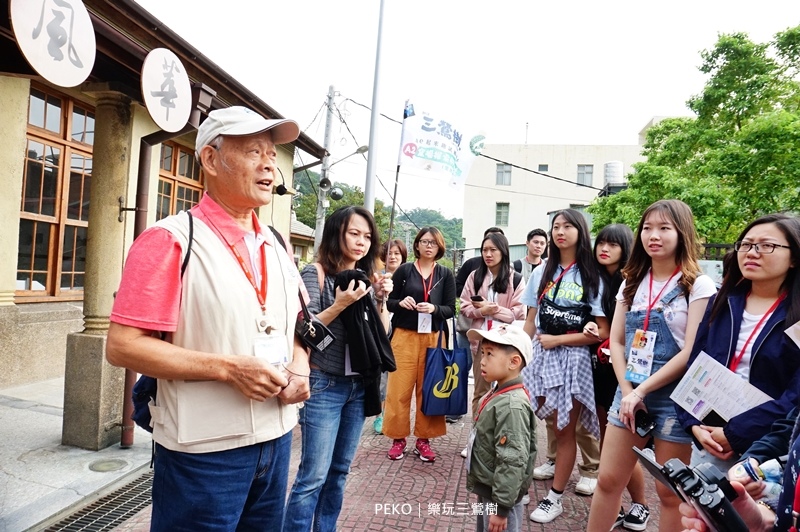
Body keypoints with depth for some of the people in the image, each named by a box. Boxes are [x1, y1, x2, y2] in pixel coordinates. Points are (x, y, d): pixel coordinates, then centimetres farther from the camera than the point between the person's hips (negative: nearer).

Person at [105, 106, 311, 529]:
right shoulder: (171, 240, -13)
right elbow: (122, 346, -16)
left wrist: (299, 370, -4)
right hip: (204, 452, -6)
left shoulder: (275, 246, 8)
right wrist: (228, 368, -22)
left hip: (276, 441, 7)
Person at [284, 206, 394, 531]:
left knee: (340, 471, 16)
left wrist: (381, 300, -4)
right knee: (314, 475, -3)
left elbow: (381, 333, 11)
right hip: (324, 384, -6)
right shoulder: (316, 272, -8)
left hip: (359, 386, 6)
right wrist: (341, 304, -24)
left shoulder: (366, 276, 9)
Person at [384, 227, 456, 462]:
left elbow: (451, 309, 2)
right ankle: (398, 438, 15)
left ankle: (424, 440, 18)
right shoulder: (404, 270, 2)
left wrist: (434, 308, -18)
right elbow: (389, 302, 4)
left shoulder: (445, 274, 5)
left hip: (433, 338, 1)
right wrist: (401, 302, -17)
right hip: (404, 336, -1)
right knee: (399, 388, 1)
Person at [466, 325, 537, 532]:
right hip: (487, 490, 9)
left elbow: (512, 462, -28)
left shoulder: (512, 405, -27)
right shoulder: (498, 394, 2)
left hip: (500, 495, -9)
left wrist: (501, 506, -23)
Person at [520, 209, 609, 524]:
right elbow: (530, 320, 9)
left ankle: (555, 498, 21)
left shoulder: (592, 277, -2)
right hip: (538, 356, 3)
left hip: (572, 359, -3)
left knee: (565, 430, 7)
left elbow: (602, 331, -7)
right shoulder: (542, 272, 9)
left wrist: (557, 340, -11)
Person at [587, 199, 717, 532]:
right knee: (608, 480, 8)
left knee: (670, 493, 8)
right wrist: (627, 391, -7)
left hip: (675, 398, -4)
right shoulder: (632, 282, 8)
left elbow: (692, 352, -14)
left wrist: (642, 390, -15)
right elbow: (616, 342, 5)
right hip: (629, 393, 4)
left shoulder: (698, 286, -7)